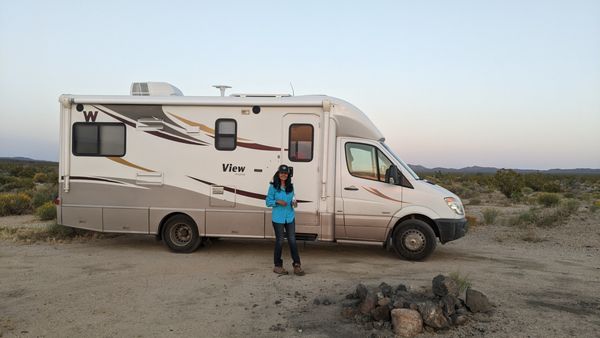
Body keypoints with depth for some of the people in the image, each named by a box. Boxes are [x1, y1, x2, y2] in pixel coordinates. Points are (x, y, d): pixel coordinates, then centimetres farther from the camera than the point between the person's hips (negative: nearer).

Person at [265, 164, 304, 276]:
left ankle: (297, 265, 5)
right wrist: (278, 202, -19)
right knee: (280, 241, 4)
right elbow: (268, 202, -3)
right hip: (278, 218, -4)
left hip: (290, 217, 4)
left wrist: (294, 202, -2)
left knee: (292, 240, 1)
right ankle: (278, 266, 18)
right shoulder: (273, 187, -4)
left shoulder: (290, 187, 10)